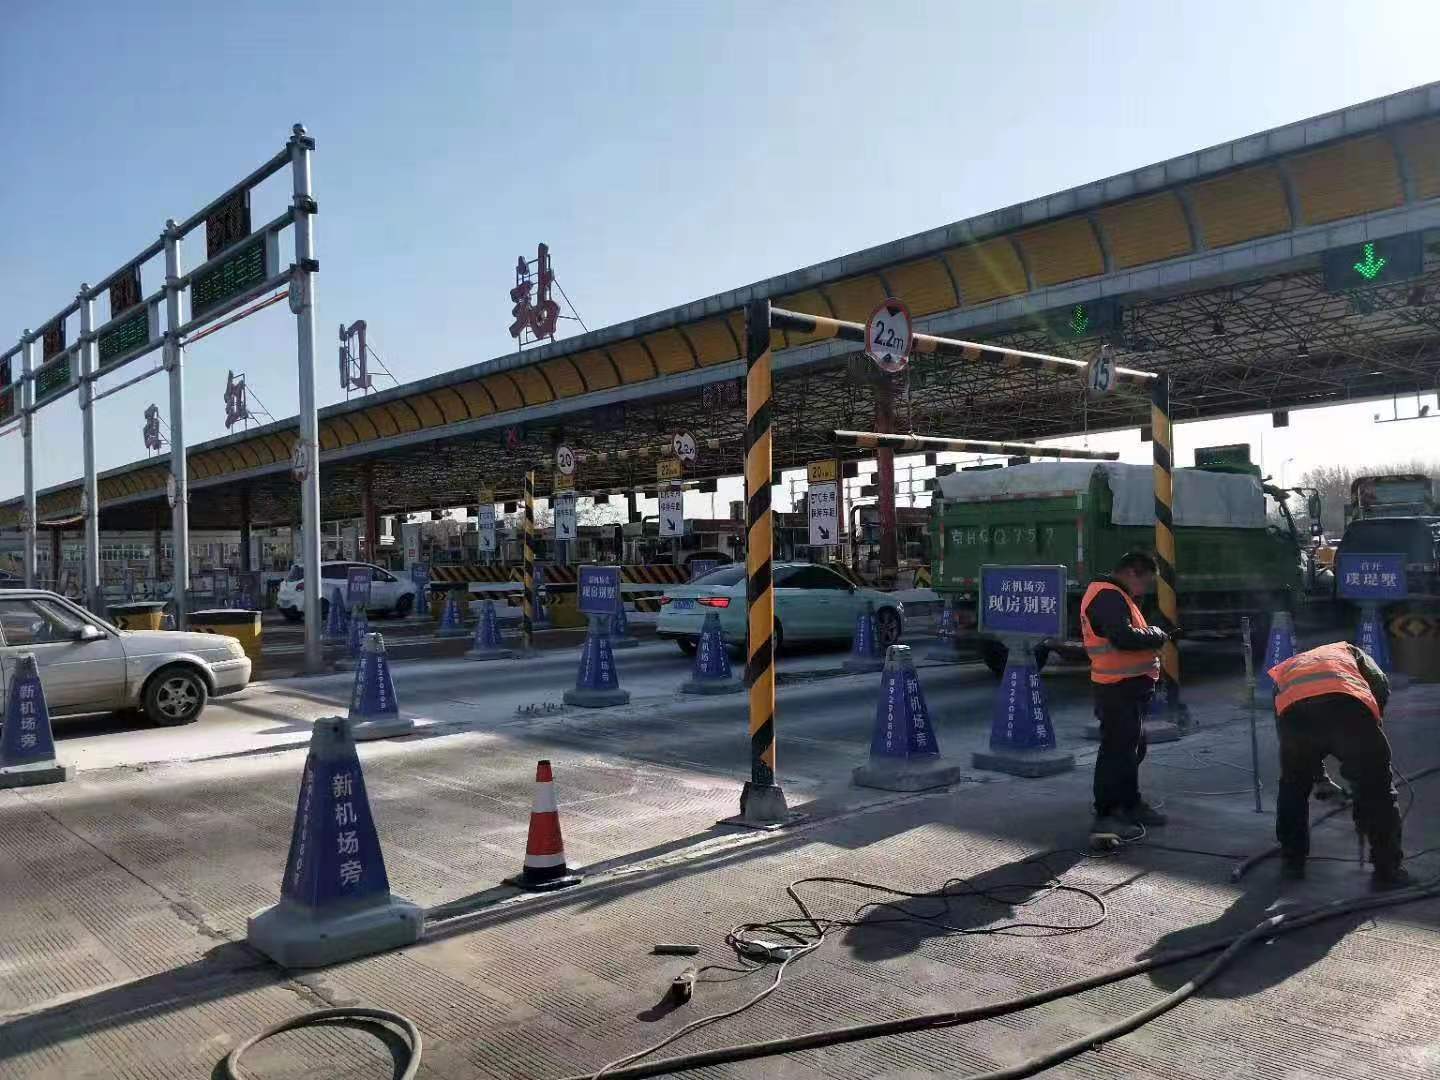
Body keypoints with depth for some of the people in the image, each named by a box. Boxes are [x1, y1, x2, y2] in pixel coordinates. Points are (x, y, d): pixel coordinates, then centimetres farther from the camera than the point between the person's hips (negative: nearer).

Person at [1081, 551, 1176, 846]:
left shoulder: (1116, 596, 18)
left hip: (1130, 687, 11)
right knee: (1116, 749, -9)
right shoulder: (1108, 596, -17)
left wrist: (1150, 635, 6)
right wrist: (1156, 636, -13)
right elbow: (1123, 637, -28)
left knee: (1132, 746, 21)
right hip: (1119, 688, -11)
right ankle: (1105, 818, -7)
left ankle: (1130, 804, 34)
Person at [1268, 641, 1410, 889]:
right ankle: (1387, 870, 22)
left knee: (1293, 787, 27)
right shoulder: (1349, 650, 41)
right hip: (1348, 705, -2)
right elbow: (1381, 686, 20)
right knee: (1376, 792, 17)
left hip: (1294, 712, 2)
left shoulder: (1285, 669, 45)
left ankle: (1292, 860, 35)